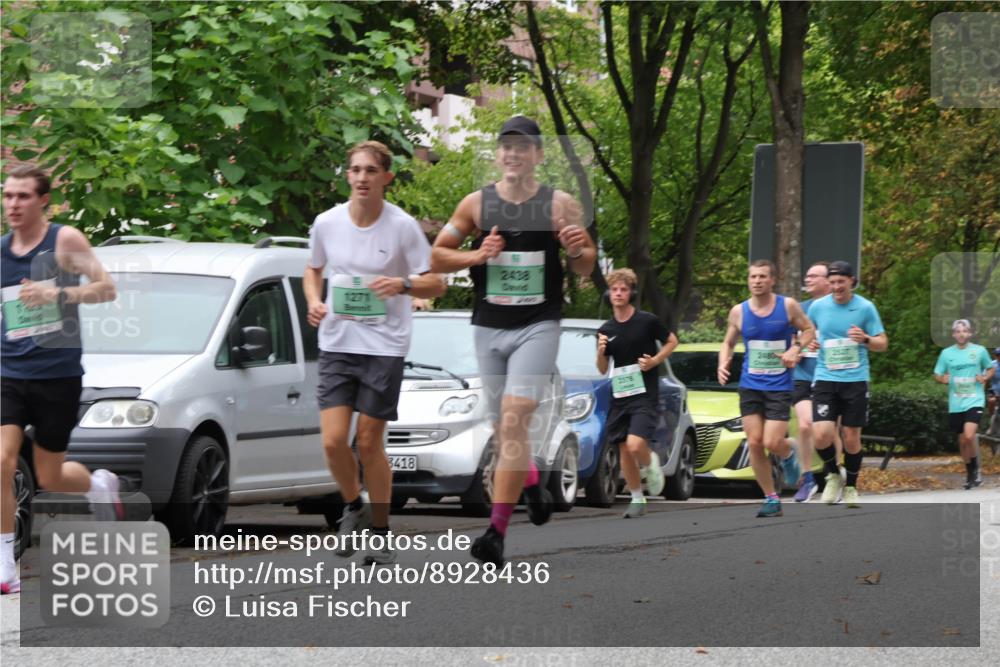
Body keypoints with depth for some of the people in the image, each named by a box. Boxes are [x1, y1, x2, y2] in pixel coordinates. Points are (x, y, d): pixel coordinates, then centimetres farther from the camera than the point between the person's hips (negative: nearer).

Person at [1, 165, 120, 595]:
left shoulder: (65, 240, -5)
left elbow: (106, 288, -9)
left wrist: (58, 293, -23)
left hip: (58, 376, -3)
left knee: (49, 478, 7)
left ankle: (100, 485, 42)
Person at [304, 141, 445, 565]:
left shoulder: (403, 227, -7)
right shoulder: (326, 223, 1)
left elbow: (436, 283, -3)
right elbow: (313, 269, 18)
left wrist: (403, 284, -23)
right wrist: (314, 301, -2)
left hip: (384, 346, -2)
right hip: (336, 343, 3)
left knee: (369, 443, 0)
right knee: (333, 441, -7)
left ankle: (381, 532, 17)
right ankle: (353, 507, 22)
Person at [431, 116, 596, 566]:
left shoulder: (560, 205, -1)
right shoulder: (476, 204, 4)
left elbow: (585, 268, 7)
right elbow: (436, 257, 8)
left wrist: (578, 250, -16)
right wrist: (475, 256, -10)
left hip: (538, 326, -3)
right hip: (489, 327, 4)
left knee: (514, 420, -18)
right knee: (503, 428, 12)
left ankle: (497, 529, -22)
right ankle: (533, 485, 44)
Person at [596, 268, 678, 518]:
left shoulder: (647, 321, -6)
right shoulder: (606, 330, 6)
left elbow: (672, 341, 7)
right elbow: (603, 370, 12)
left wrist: (654, 361, -9)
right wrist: (601, 352, -9)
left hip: (645, 394, -5)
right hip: (619, 396, 5)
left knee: (635, 445, -21)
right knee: (624, 450, 6)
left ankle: (651, 464, 13)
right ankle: (637, 500, 20)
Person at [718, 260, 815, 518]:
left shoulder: (788, 306, -4)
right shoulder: (739, 311, 2)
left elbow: (808, 329, 8)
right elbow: (728, 343, 14)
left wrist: (796, 348, -11)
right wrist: (723, 363, -6)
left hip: (779, 387, -3)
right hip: (750, 386, 3)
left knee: (771, 443, -12)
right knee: (754, 443, -2)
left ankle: (789, 453, 26)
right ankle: (771, 499, 10)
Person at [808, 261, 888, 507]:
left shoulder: (865, 307, -2)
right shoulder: (818, 306, 2)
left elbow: (883, 344, 2)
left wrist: (865, 339, -18)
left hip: (855, 380, -1)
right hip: (825, 379, 1)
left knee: (852, 438, 4)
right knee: (822, 434, -16)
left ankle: (851, 487, 25)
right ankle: (833, 476, 12)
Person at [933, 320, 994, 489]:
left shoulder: (980, 351, 0)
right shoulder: (946, 353, 4)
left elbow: (991, 368, 14)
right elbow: (937, 374, 11)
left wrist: (985, 377, -6)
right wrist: (943, 379, -11)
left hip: (974, 400, -3)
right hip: (956, 403, 3)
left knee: (969, 435, -22)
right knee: (962, 440, 9)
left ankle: (976, 470, -2)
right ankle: (970, 474, 26)